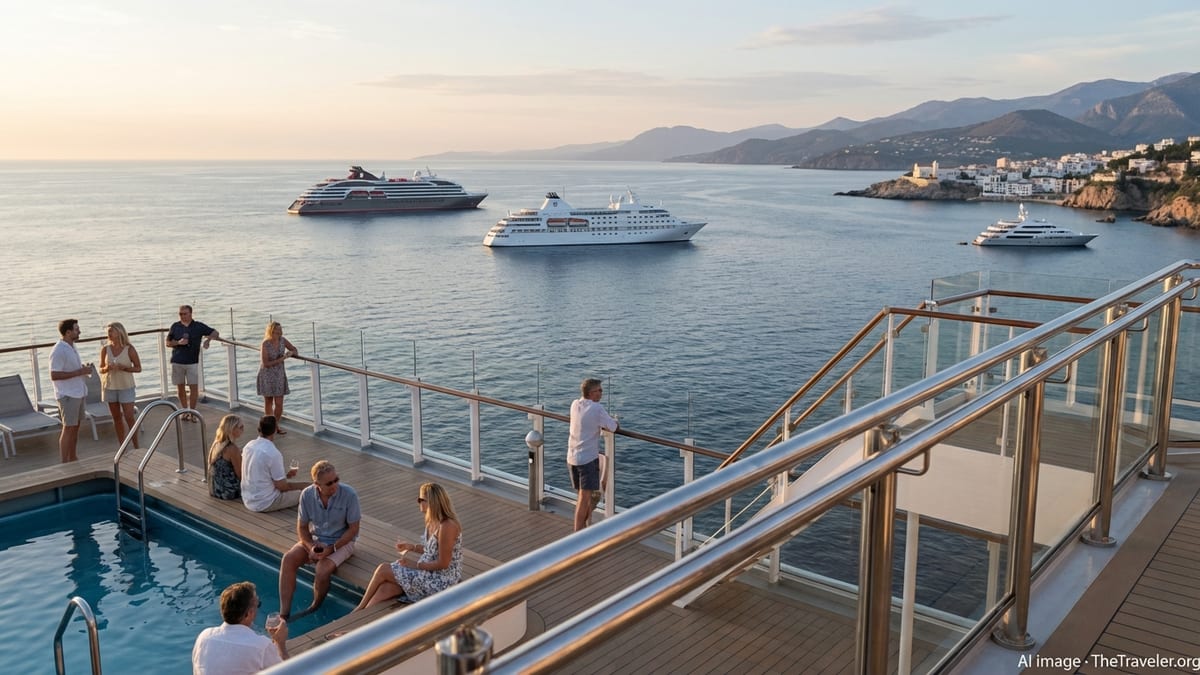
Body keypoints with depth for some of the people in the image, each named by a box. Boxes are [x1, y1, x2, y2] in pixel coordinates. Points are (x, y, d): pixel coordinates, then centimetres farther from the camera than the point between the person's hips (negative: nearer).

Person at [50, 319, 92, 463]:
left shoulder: (71, 347, 12)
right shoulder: (58, 351, -17)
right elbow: (54, 375, -22)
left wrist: (84, 367, 4)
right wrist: (80, 372, -23)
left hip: (78, 393, 9)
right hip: (67, 395, -9)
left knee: (76, 426, 14)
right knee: (68, 428, -6)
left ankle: (72, 458, 24)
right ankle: (64, 463, -1)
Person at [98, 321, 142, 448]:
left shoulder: (129, 349, -8)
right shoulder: (105, 349, 0)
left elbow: (138, 368, -4)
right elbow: (101, 369, 7)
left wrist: (124, 368, -20)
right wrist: (107, 368, -16)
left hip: (126, 387, -3)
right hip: (110, 386, 3)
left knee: (129, 417, -6)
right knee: (117, 418, 9)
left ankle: (136, 447, 1)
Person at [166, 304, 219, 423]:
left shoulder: (198, 326, 1)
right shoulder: (175, 326, 5)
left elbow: (215, 333, 5)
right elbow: (168, 343, 10)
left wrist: (208, 339, -15)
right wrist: (178, 342, -10)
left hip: (192, 362, -2)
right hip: (177, 362, 2)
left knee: (194, 387, -5)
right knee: (180, 387, 8)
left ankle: (192, 413, 5)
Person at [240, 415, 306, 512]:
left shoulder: (248, 446, 0)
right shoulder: (274, 454, -24)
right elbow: (281, 486, -17)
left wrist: (285, 475, 20)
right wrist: (302, 486, 1)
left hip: (247, 501, 8)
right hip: (264, 504, -8)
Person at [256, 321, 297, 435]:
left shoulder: (282, 340, -6)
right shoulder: (265, 344, -19)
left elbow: (294, 350, 9)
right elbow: (266, 363, -21)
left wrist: (291, 353, -14)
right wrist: (282, 359, -26)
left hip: (279, 374, 3)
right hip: (267, 375, -3)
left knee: (279, 403, -1)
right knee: (268, 402, 12)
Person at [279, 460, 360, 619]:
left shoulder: (349, 495, -20)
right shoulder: (307, 495, -10)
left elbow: (353, 529, -12)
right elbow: (302, 527, 0)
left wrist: (331, 549, -21)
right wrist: (311, 546, -19)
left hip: (342, 541, -4)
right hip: (314, 539, 4)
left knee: (322, 571, -30)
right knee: (288, 559, -22)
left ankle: (315, 608, 0)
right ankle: (284, 613, -19)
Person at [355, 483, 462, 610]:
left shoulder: (447, 526, -25)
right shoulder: (433, 521, 5)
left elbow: (443, 563, -22)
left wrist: (415, 565, -14)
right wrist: (412, 547, 5)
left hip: (440, 581, -8)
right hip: (430, 573, 8)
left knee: (383, 569, -5)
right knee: (385, 588, -9)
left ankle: (361, 607, 14)